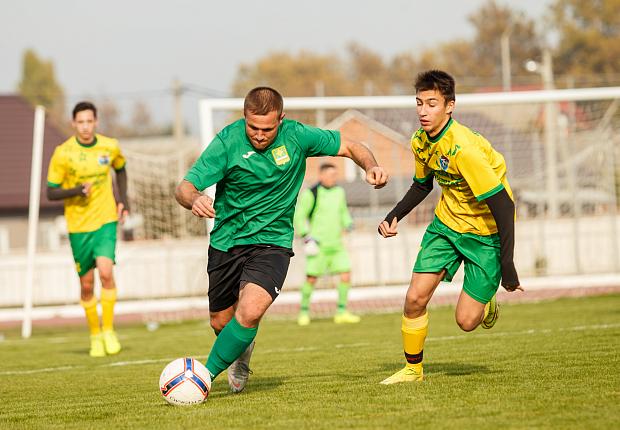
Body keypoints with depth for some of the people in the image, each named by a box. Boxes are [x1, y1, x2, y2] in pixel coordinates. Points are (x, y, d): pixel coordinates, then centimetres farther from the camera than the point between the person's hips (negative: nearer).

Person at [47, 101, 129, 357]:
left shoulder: (110, 147, -1)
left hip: (105, 221, 0)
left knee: (106, 271, -20)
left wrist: (123, 199, 9)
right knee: (86, 284, 5)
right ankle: (95, 336, 23)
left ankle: (108, 330, -6)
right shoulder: (63, 153, -9)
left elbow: (120, 169, 21)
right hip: (78, 225, 0)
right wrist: (76, 191, -23)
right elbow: (51, 192, -6)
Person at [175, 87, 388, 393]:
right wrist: (194, 200, -46)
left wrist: (371, 167, -17)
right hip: (226, 239, 1)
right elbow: (184, 188, -22)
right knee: (221, 322, 13)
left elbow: (350, 147, 4)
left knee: (250, 313, -25)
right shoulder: (228, 142, -16)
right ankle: (241, 352, 49)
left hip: (272, 241, -1)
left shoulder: (296, 135, -10)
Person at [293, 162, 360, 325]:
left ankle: (341, 312, 3)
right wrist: (307, 237, -12)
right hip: (318, 244, -5)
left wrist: (348, 223, 7)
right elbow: (298, 217, -5)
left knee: (346, 274, -4)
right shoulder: (311, 194, -8)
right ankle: (304, 312, 12)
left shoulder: (339, 192, 10)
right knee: (311, 278, -4)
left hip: (336, 244, 5)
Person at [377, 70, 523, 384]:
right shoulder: (420, 142, -4)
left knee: (466, 321, -8)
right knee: (415, 298, -6)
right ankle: (413, 369, 14)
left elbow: (503, 205, -28)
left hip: (486, 233, -6)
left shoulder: (464, 149, -29)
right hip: (447, 223, 6)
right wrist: (395, 216, 3)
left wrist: (507, 265, -27)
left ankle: (487, 304, 28)